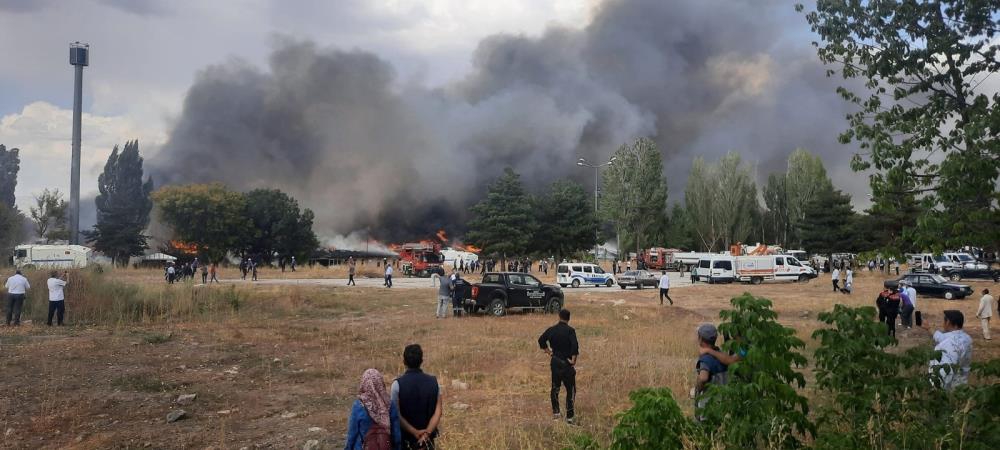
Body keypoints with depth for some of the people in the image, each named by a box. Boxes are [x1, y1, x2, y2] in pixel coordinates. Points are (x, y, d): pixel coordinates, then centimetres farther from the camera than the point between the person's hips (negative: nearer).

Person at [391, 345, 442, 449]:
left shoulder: (398, 384, -14)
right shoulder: (433, 382, -4)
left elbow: (396, 415, -17)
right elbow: (437, 412, -9)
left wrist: (415, 433, -16)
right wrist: (426, 433, -16)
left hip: (405, 438, -2)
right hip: (428, 438, 3)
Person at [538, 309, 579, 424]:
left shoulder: (552, 329, 0)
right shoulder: (570, 330, -13)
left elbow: (541, 340, 7)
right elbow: (575, 346, -23)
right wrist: (573, 360, -13)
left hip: (555, 362, 4)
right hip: (567, 363, -4)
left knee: (555, 387, 20)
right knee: (570, 390, 5)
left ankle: (555, 412, 23)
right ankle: (569, 417, 4)